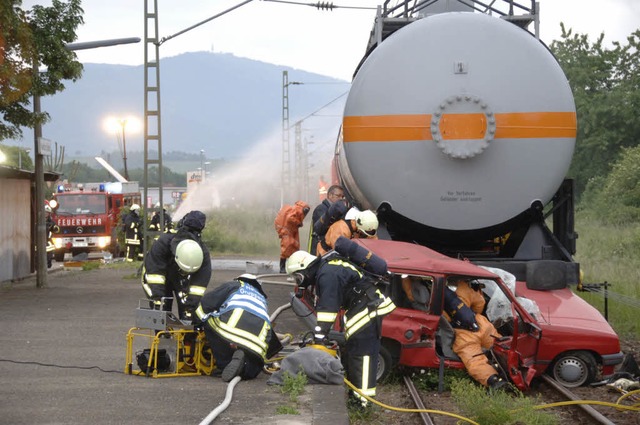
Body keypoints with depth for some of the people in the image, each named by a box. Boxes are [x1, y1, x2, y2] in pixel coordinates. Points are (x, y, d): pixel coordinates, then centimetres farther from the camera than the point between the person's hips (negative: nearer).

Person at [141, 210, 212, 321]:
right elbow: (154, 271, -39)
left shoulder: (204, 255, -34)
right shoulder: (161, 244, -40)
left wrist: (190, 308, -36)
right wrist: (157, 299, -43)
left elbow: (199, 286, -31)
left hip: (183, 280, 1)